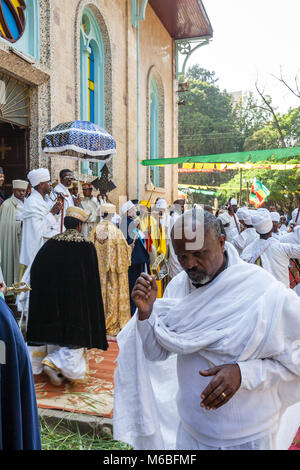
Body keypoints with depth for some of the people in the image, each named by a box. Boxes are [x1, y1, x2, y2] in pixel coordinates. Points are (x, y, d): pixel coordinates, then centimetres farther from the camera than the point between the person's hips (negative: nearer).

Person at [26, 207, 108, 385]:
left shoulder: (51, 243, -1)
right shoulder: (87, 247, -10)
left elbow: (35, 270, 0)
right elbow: (92, 279, -8)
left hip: (51, 300, 4)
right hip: (76, 301, -4)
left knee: (56, 330, 17)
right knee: (75, 335, 6)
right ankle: (54, 363, -11)